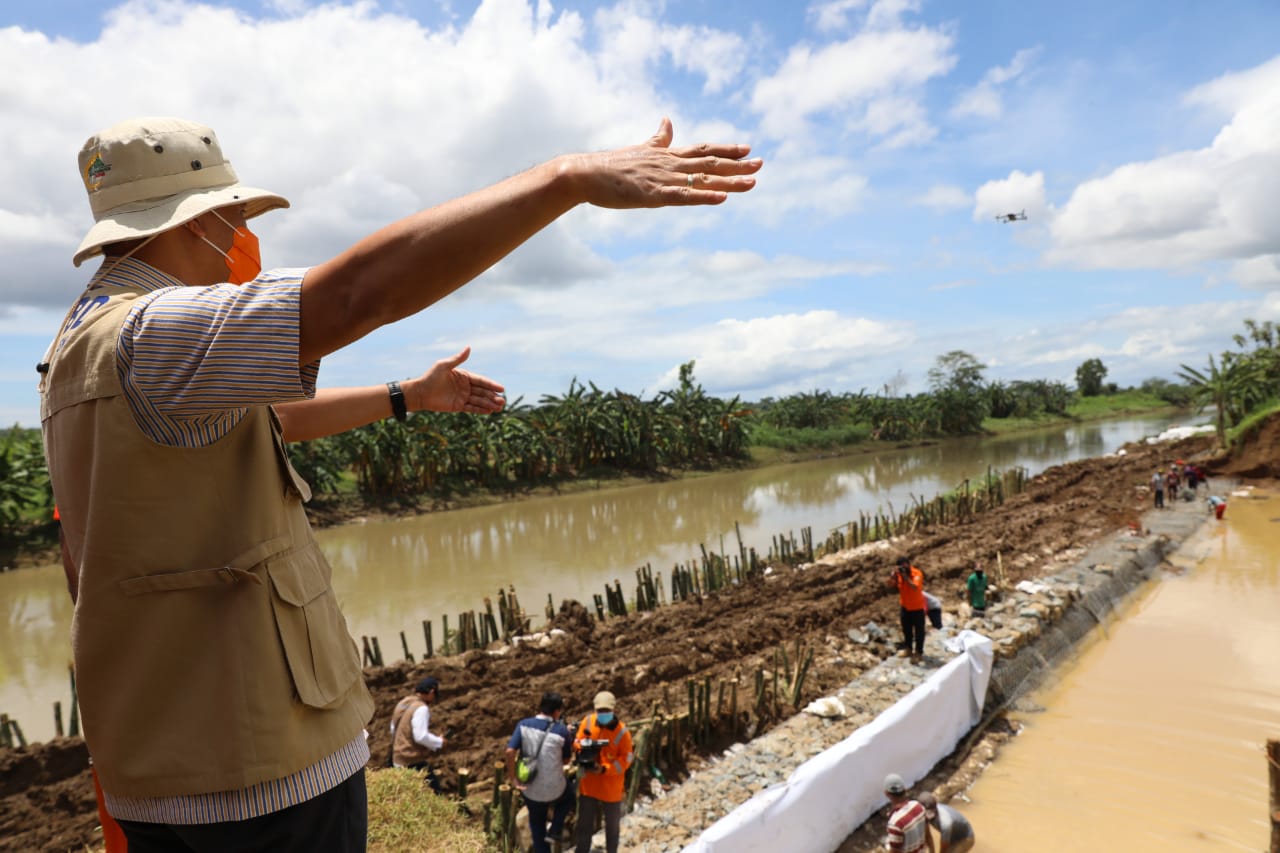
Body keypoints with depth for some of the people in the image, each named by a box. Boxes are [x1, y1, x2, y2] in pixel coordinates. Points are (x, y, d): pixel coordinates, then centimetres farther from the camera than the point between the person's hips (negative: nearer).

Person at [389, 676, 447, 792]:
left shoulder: (402, 703, 8)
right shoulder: (421, 708, -20)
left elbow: (393, 729, 19)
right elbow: (421, 736, -25)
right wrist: (440, 742, -11)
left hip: (398, 759, 9)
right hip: (415, 762, -9)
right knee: (433, 792, -2)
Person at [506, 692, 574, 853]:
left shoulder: (524, 724, -10)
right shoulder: (562, 730, -15)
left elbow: (510, 751, -19)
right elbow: (566, 759, -1)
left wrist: (512, 778, -8)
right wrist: (570, 739, 11)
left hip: (530, 789, 2)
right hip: (553, 788, -2)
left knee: (537, 825, 27)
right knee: (568, 797, 33)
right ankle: (554, 831, 21)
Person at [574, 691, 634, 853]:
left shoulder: (622, 732, -20)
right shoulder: (587, 722, -11)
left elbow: (626, 759, -16)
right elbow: (577, 742, 0)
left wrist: (604, 769, -27)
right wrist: (583, 746, -24)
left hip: (611, 787, -2)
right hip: (588, 784, 2)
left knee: (612, 824, 19)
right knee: (584, 823, 17)